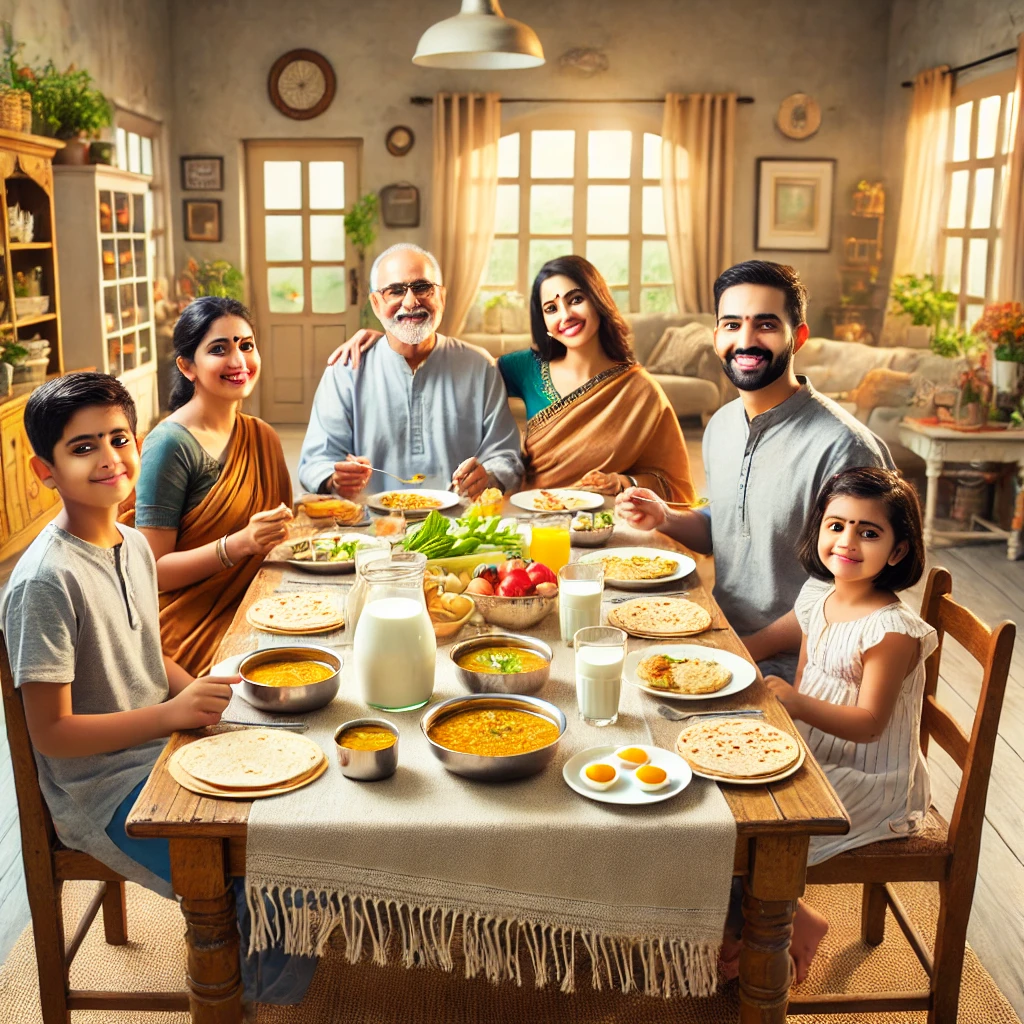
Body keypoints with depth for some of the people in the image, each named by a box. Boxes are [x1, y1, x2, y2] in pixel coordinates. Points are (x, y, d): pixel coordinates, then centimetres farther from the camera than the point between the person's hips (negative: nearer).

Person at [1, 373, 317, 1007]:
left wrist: (200, 696, -4)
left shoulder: (134, 546, 3)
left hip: (162, 746, 8)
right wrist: (173, 713, -27)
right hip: (102, 795, -8)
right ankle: (266, 991, 14)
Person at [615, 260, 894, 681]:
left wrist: (753, 648, -17)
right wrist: (665, 519, 1)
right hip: (721, 640, 7)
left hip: (787, 672, -7)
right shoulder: (721, 425, 6)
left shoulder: (845, 448, -20)